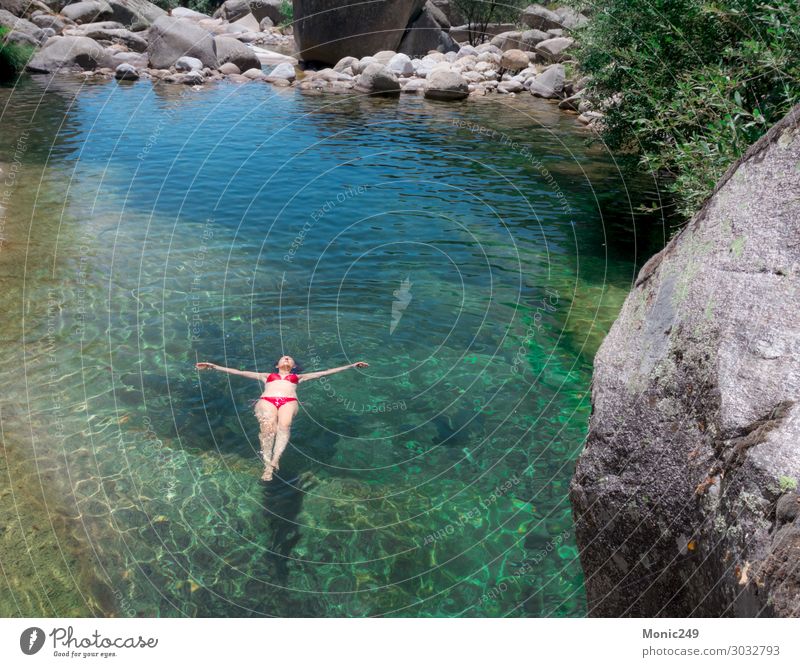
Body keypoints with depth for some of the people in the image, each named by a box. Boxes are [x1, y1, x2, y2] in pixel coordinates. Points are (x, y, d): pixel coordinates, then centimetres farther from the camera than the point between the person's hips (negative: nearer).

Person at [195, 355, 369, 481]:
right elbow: (239, 372, 35)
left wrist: (352, 365, 28)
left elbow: (325, 372, 33)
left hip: (289, 401, 0)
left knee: (284, 425, -36)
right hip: (266, 400, 1)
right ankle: (267, 466, -45)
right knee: (267, 426, -34)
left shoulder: (298, 377, 37)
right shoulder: (266, 376, 39)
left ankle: (275, 460, -54)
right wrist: (214, 366, 29)